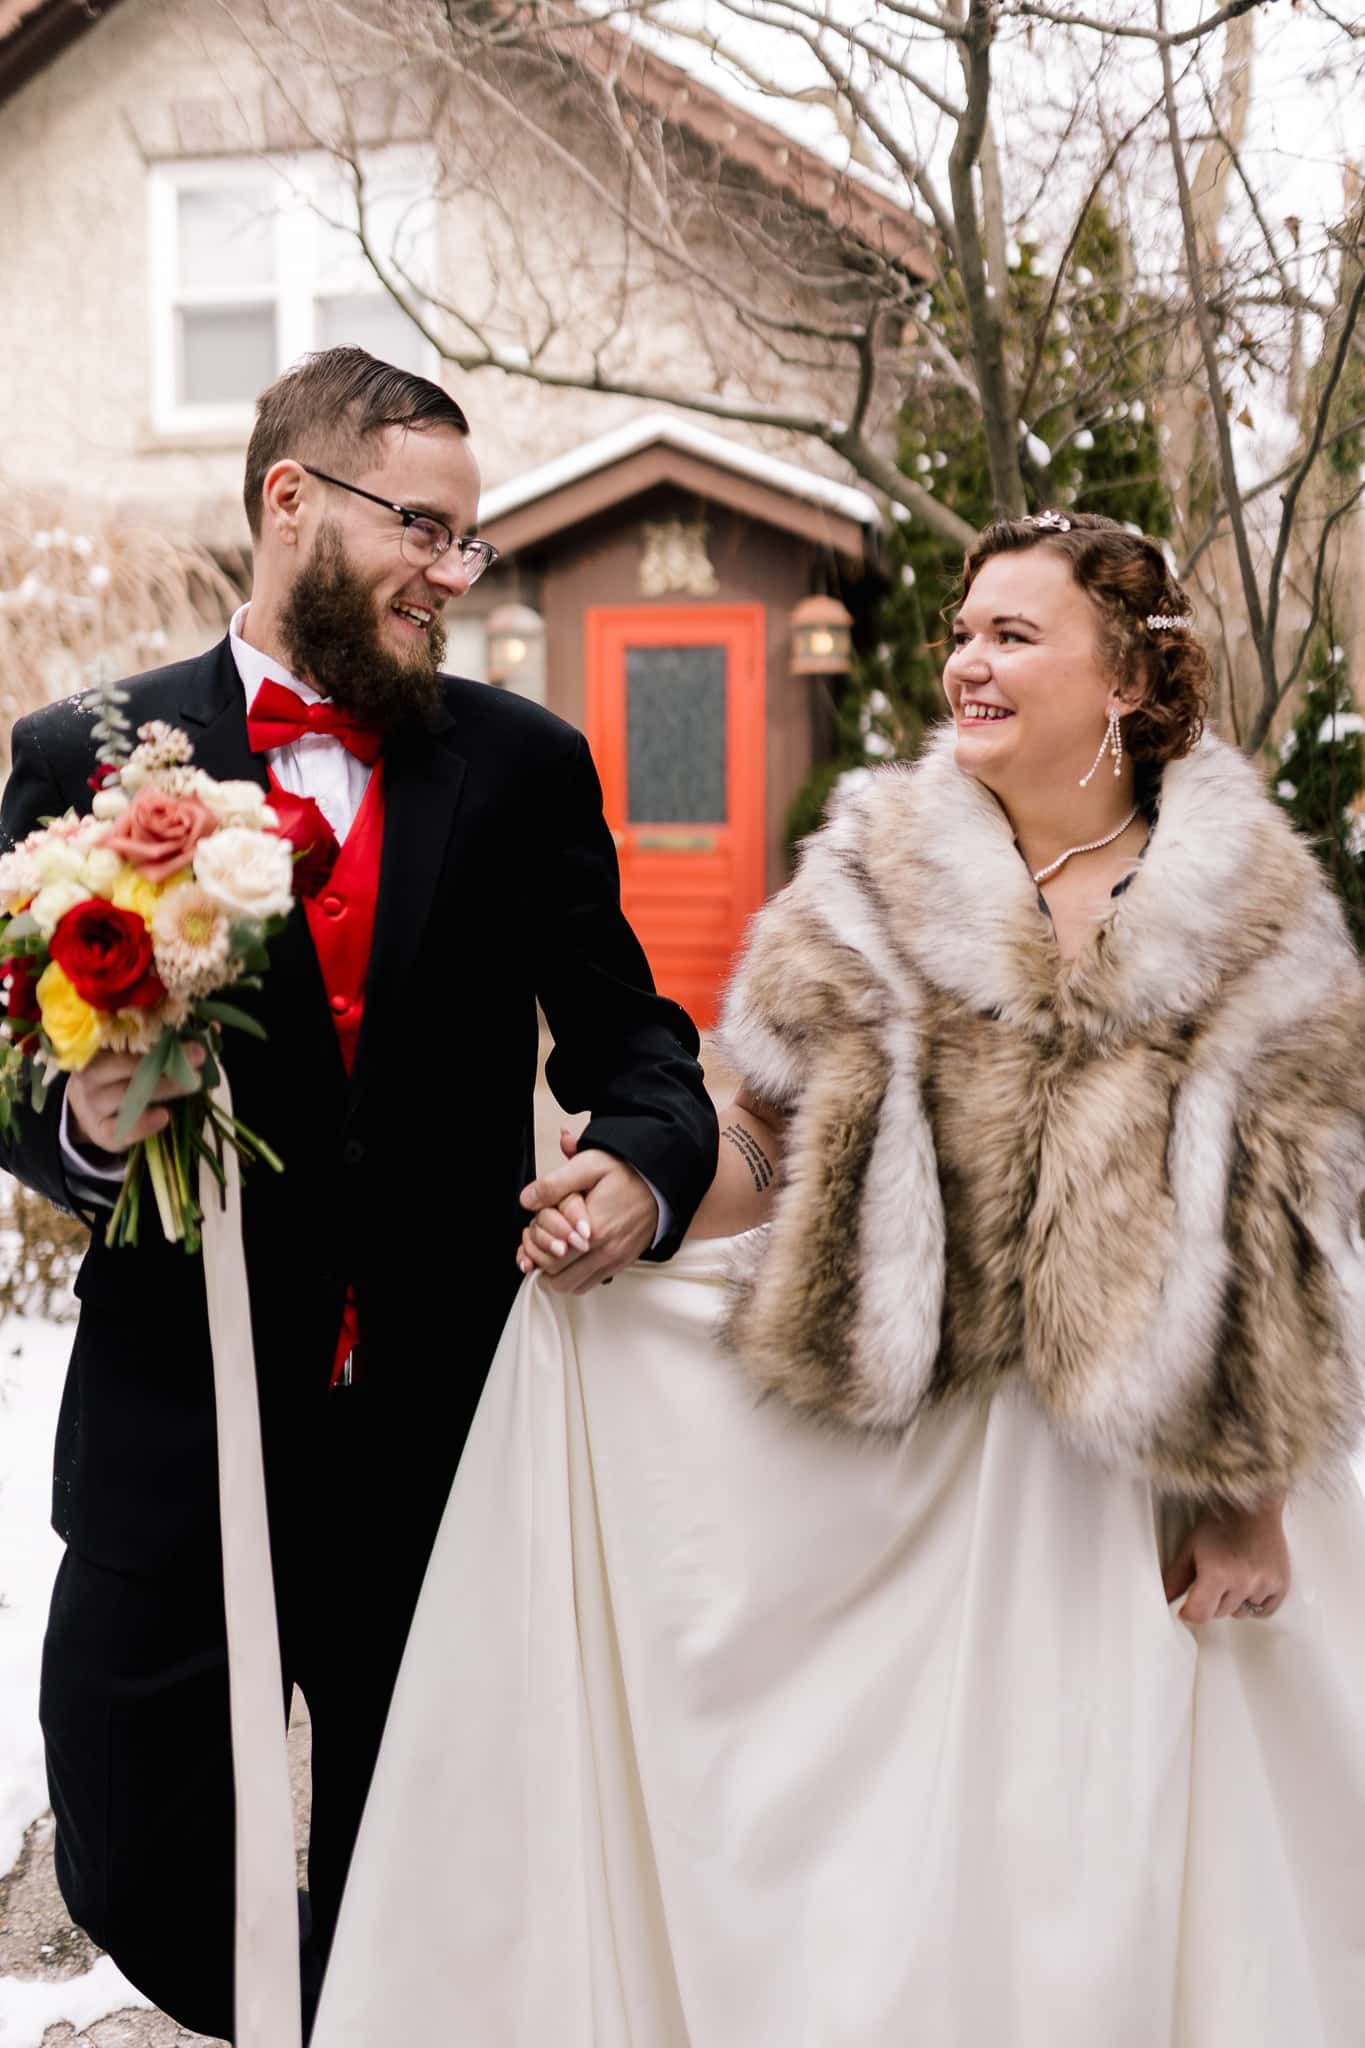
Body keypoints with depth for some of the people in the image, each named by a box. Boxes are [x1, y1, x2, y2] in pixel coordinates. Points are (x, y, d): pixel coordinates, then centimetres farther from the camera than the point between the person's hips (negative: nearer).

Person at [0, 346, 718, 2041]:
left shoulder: (527, 767, 3)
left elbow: (622, 1025, 6)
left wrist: (649, 1160, -15)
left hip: (447, 1432, 1)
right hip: (178, 1426, -1)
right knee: (142, 1881, 8)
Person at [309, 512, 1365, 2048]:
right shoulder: (879, 882, 0)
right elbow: (764, 1144, 4)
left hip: (1143, 1485, -1)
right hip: (907, 1465, 1)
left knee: (1106, 1859, 8)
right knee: (878, 1864, 9)